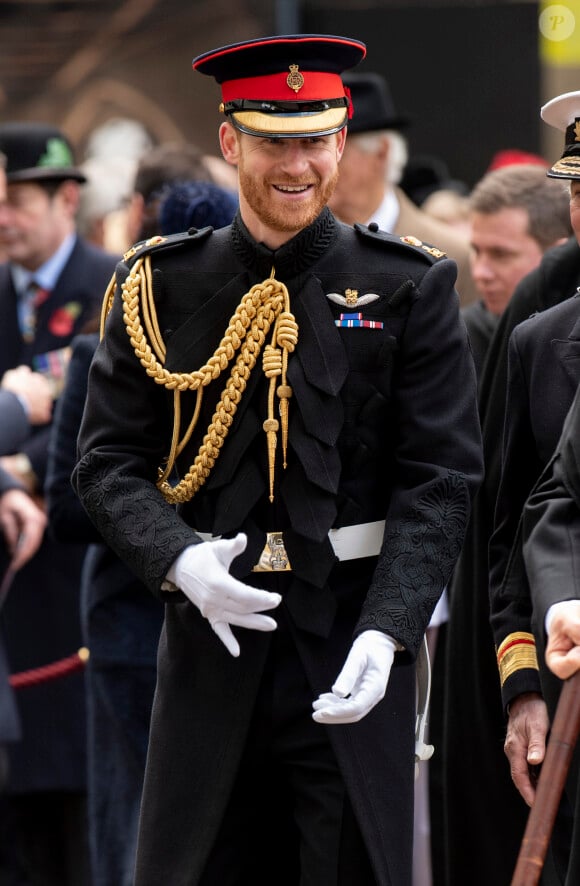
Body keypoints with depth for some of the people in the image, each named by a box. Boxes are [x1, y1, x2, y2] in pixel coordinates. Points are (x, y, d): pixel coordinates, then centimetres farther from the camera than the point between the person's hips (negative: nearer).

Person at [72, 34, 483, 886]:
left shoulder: (408, 289, 1)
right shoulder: (162, 287, 5)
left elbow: (440, 479, -3)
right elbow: (108, 460, 5)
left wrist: (386, 630, -16)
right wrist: (178, 559, -15)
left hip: (356, 646, -1)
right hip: (212, 637, 1)